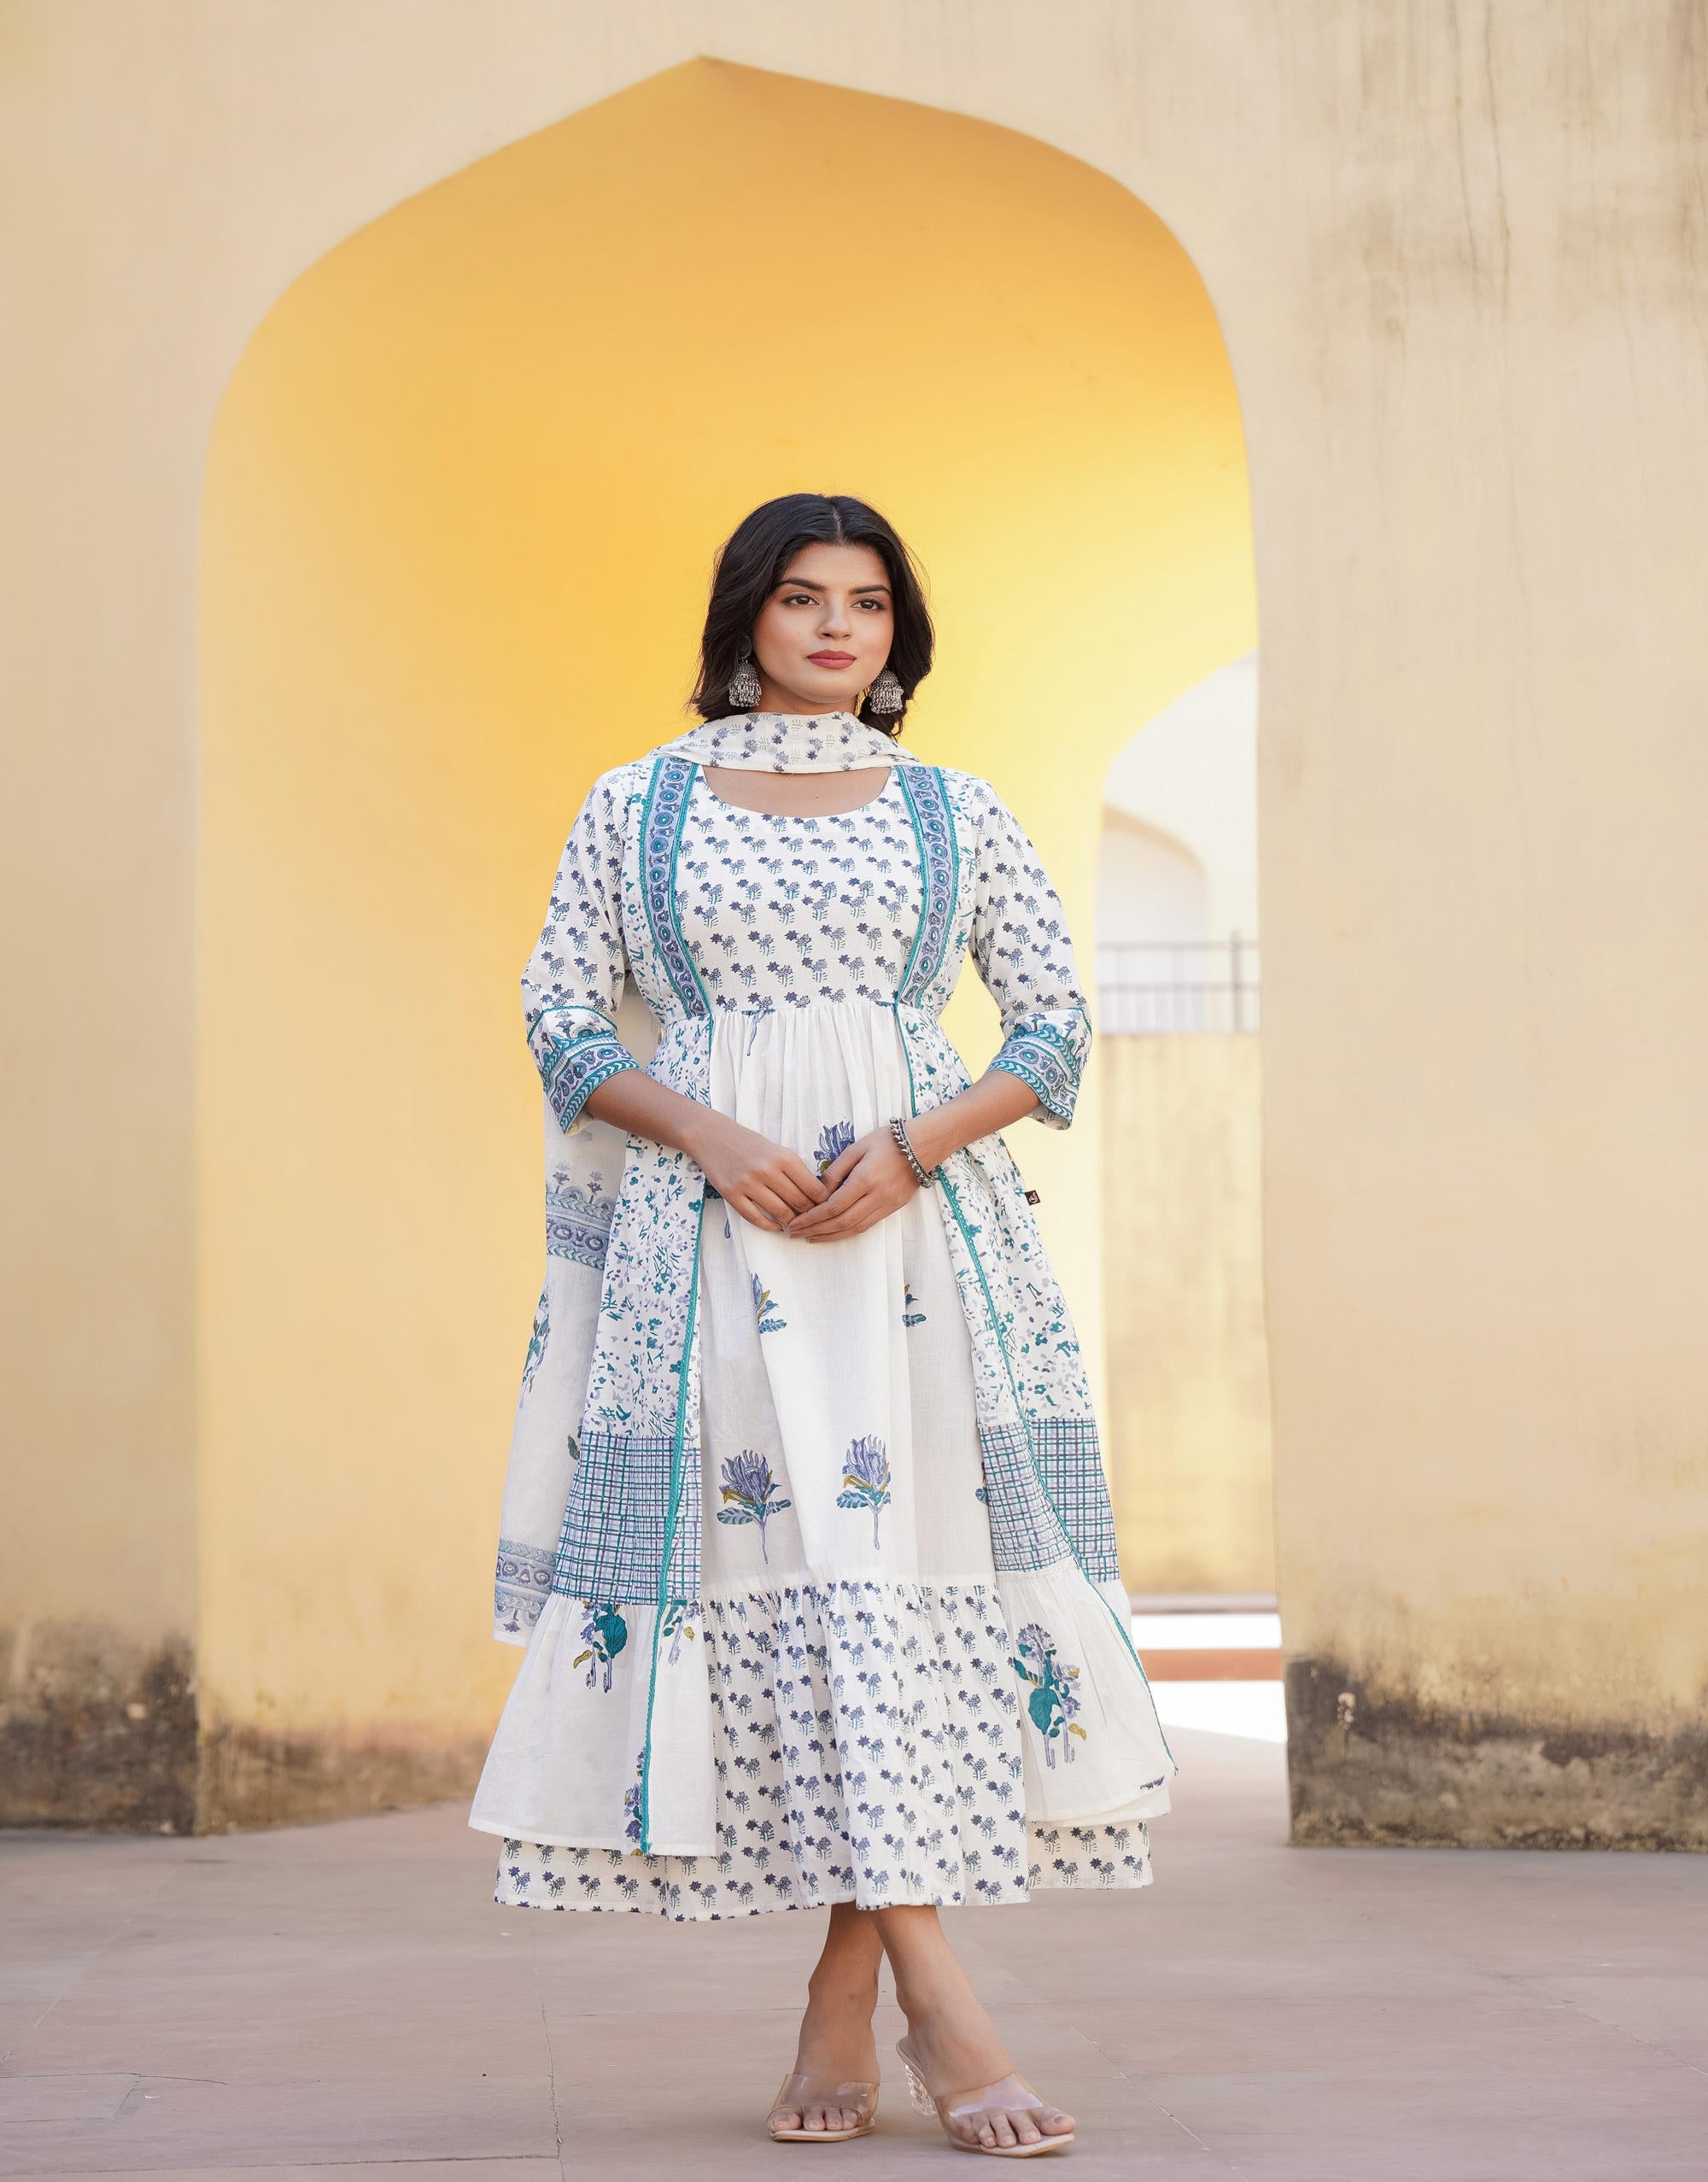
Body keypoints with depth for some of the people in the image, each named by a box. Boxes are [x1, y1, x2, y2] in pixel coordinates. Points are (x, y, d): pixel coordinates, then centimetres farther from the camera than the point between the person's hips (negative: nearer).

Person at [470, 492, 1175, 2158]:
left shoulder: (957, 815, 12)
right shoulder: (636, 805, 11)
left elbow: (1053, 1025, 10)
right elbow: (560, 1016, 8)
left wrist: (911, 1149, -7)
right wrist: (711, 1138, -9)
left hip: (920, 1223, 1)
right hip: (709, 1228, -1)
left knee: (901, 1554, -7)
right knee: (770, 1560, -9)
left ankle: (843, 2004, 0)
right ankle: (932, 2004, -9)